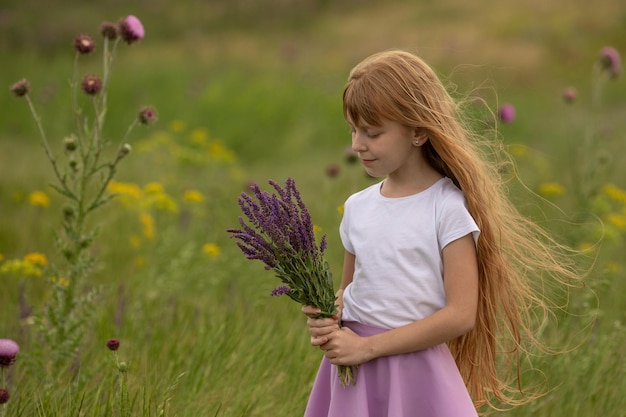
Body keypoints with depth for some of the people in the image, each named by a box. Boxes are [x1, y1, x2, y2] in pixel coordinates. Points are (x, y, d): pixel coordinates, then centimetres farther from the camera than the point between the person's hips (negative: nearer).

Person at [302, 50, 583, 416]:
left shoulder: (448, 208, -10)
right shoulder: (357, 207, 6)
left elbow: (461, 314, -14)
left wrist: (368, 346, -16)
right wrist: (325, 318, -6)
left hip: (415, 373, -5)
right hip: (349, 371, 5)